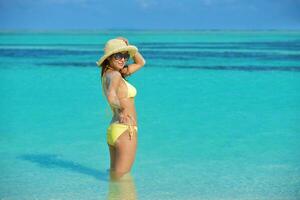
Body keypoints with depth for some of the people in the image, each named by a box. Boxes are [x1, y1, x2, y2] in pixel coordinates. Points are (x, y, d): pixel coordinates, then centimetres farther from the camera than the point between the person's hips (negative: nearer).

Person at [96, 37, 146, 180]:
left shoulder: (109, 73, 14)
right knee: (121, 178, -8)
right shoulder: (114, 75, -14)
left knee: (115, 176, 15)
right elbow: (111, 96, -36)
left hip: (113, 129, 10)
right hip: (125, 131, -10)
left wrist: (128, 47, 10)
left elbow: (141, 63, 23)